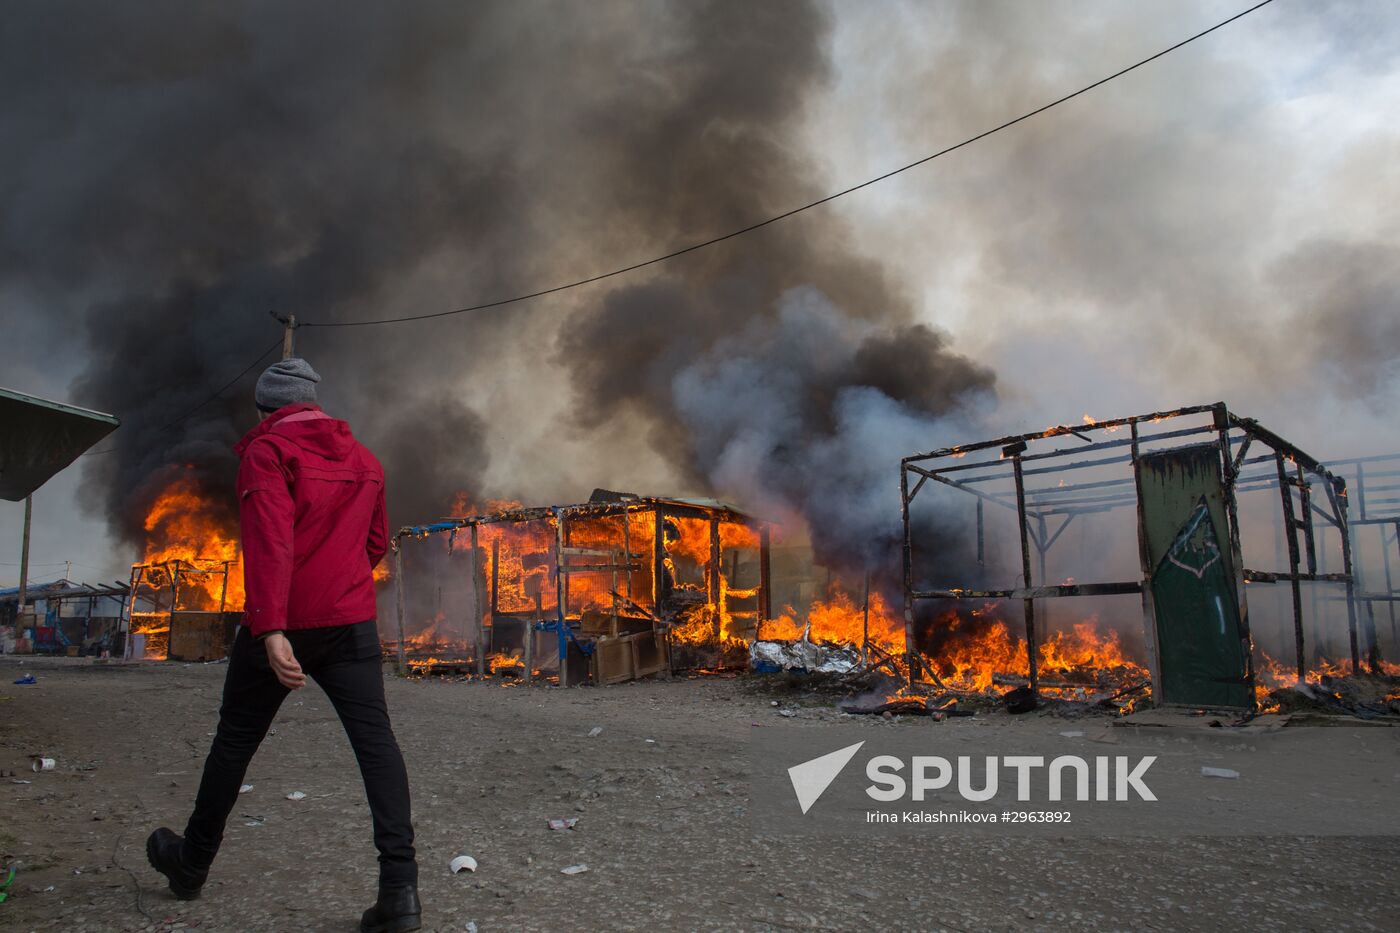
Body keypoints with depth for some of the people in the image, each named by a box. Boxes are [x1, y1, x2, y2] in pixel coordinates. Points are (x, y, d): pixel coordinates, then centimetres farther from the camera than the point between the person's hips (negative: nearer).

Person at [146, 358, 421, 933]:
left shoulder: (266, 451, -5)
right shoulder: (362, 459, 13)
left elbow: (269, 540, -20)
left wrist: (271, 629, -28)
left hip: (282, 625, -3)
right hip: (353, 621, 4)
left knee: (236, 737, 15)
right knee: (374, 739, -4)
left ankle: (192, 863, 36)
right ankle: (400, 887, -13)